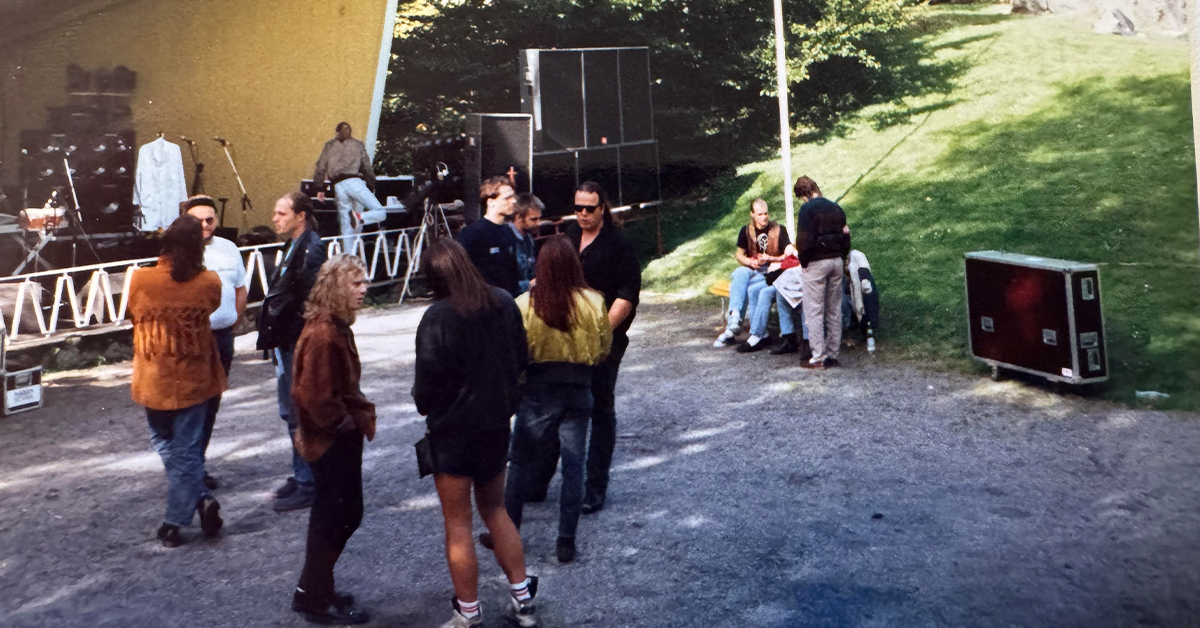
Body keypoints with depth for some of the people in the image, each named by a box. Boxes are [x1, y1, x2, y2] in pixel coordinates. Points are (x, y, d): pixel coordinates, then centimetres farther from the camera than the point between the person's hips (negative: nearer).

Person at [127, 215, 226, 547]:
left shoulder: (140, 279, -13)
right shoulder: (209, 282, -13)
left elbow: (133, 315, 3)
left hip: (154, 380, 0)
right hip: (193, 379, 0)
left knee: (165, 444, 18)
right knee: (186, 448, 10)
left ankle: (201, 498, 10)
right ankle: (175, 521, 10)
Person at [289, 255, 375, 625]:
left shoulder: (337, 327, 8)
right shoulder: (323, 335, -24)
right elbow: (316, 396, -27)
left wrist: (362, 412, 6)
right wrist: (347, 423, -15)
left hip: (341, 438, 10)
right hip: (331, 442, -10)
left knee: (333, 516, 19)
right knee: (337, 517, 2)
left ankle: (313, 591, 34)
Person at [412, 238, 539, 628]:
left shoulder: (437, 318, -21)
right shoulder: (504, 304, -4)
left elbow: (427, 381, -17)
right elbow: (521, 360, 5)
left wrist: (424, 403, 4)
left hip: (454, 430, -6)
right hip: (497, 424, 6)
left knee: (458, 523, 9)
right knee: (495, 511, 22)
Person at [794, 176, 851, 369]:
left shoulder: (808, 209, -10)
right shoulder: (836, 208, 13)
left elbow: (805, 241, -16)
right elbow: (846, 237, 14)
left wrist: (803, 262, -4)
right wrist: (840, 256, 18)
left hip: (817, 263, -7)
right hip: (837, 261, 7)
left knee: (814, 312, -2)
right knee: (834, 311, 10)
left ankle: (818, 357, -3)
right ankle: (832, 355, 14)